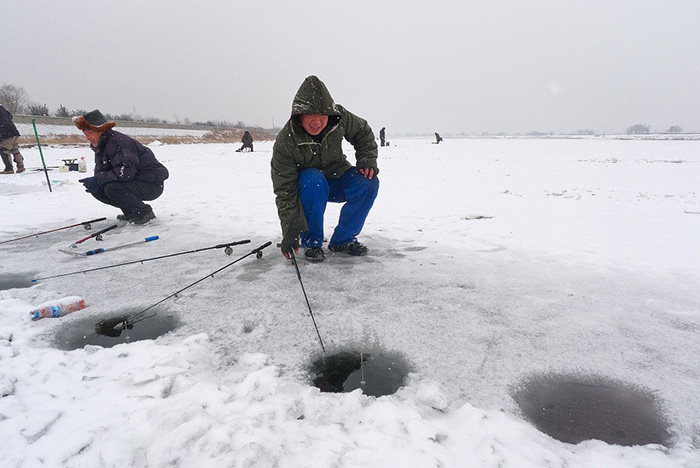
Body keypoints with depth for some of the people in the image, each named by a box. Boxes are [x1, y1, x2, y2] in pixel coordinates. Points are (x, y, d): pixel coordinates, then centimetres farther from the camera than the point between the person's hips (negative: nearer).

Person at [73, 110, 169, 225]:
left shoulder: (118, 141, -21)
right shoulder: (100, 146, 10)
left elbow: (126, 173, -29)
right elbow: (100, 171, 10)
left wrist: (97, 180, -22)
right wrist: (94, 183, -13)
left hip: (152, 184, -10)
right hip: (134, 182, 10)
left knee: (112, 188, -28)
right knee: (97, 190, 1)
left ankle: (145, 212, -10)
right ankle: (131, 212, 12)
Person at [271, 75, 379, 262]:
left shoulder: (340, 117, -19)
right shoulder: (284, 143, -28)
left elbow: (363, 132, 3)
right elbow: (284, 192, -26)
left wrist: (368, 159, -12)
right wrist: (290, 233, -30)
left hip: (336, 179, 4)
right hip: (307, 187, -3)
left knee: (369, 182, -23)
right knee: (312, 180, -38)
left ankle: (342, 240, -8)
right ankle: (311, 242, -18)